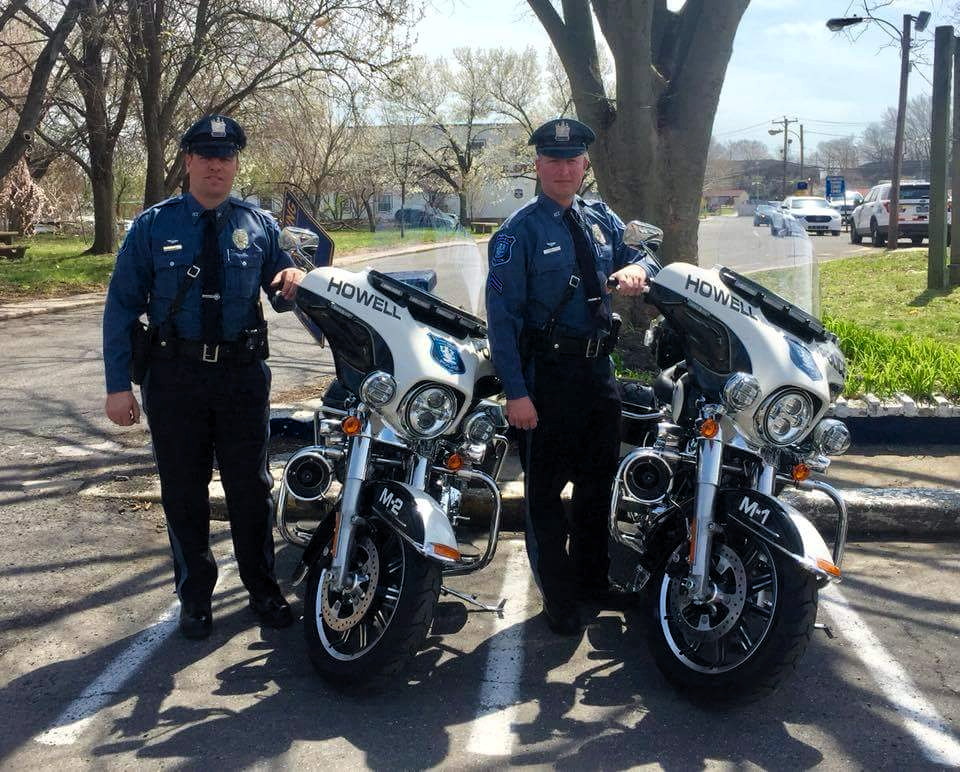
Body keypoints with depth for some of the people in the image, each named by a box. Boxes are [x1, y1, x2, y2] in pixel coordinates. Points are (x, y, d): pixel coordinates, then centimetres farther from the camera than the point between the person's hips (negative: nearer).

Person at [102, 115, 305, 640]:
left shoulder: (258, 225, 5)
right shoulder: (152, 227, -1)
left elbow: (283, 281, 14)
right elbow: (121, 306, -1)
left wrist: (294, 278, -13)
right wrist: (118, 384, -7)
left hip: (243, 374, 1)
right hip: (175, 377, -1)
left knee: (250, 487, 9)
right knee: (183, 492, 9)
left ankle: (262, 588, 25)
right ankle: (194, 596, 24)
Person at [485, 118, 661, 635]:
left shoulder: (601, 219, 7)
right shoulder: (520, 231, -11)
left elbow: (642, 253, 19)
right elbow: (502, 314, -14)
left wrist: (637, 268, -9)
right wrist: (516, 392, -20)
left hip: (599, 369, 7)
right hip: (546, 375, -6)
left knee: (598, 480, 18)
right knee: (546, 489, 2)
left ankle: (593, 579, 36)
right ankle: (558, 597, 16)